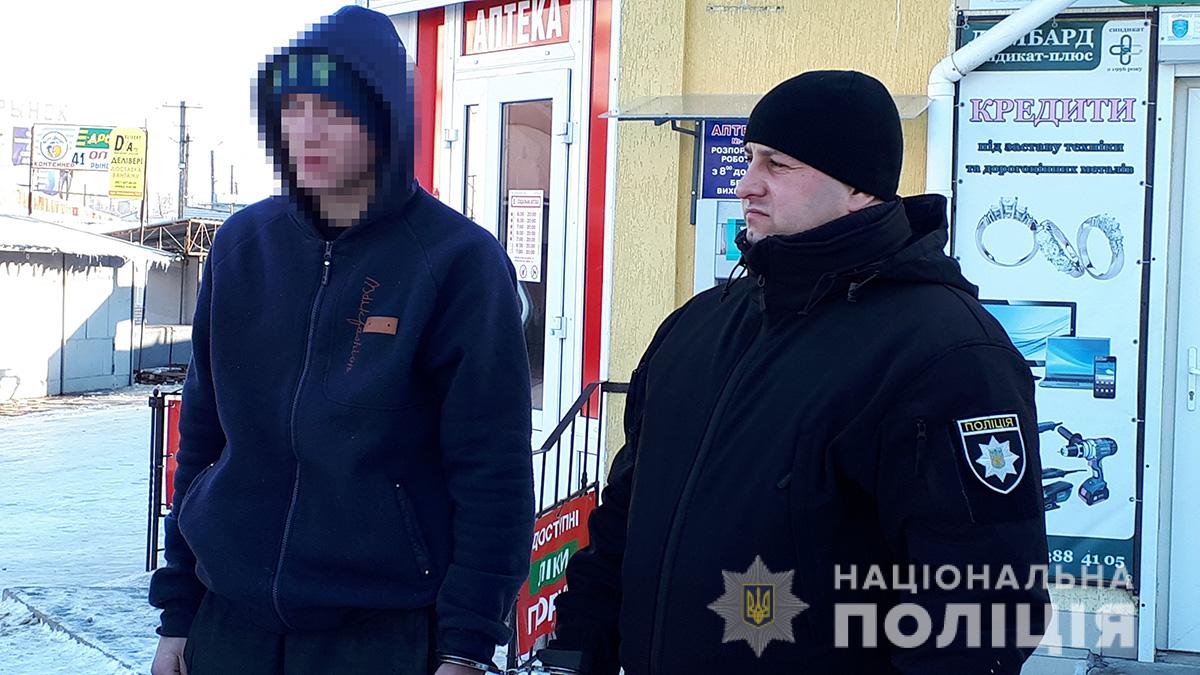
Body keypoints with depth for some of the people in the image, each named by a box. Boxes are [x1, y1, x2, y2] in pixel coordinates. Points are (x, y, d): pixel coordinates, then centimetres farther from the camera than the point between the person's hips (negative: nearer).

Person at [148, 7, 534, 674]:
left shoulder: (457, 261, -10)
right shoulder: (244, 245, 3)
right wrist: (176, 613, 9)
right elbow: (202, 436, 8)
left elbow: (493, 469, -10)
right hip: (230, 620, 4)